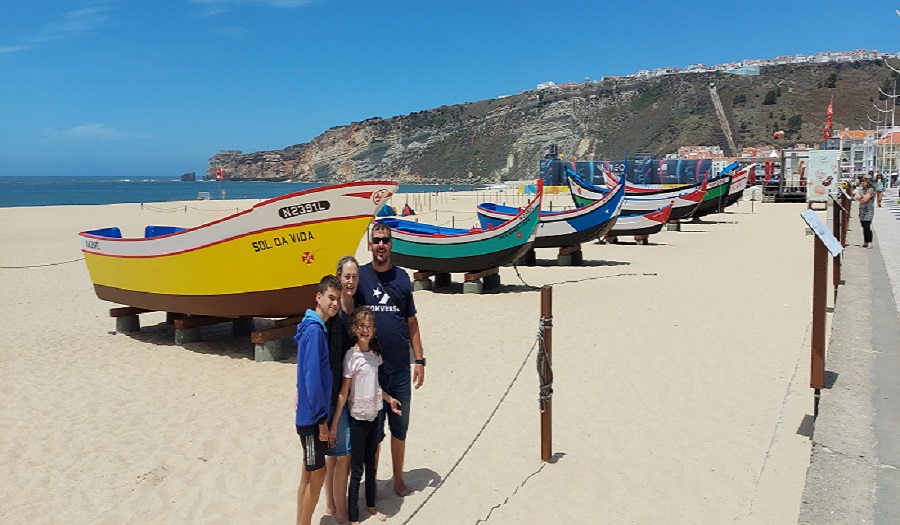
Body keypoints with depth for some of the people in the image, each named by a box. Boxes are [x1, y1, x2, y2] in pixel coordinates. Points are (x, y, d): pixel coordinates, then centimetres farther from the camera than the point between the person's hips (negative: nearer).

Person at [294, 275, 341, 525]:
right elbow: (312, 378, -22)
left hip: (308, 415, 9)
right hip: (312, 417, -9)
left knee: (309, 472, 16)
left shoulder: (316, 328, 9)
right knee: (317, 473, 1)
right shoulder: (314, 330, -19)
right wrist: (321, 419, -18)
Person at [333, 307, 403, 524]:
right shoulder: (351, 356, -16)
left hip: (373, 415, 6)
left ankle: (371, 505, 36)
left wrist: (389, 399, 20)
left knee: (371, 463, 20)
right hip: (357, 418, -6)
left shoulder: (375, 353, 1)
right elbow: (344, 391, -16)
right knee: (357, 469, 3)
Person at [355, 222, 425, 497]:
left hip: (401, 368, 3)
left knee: (400, 427, 14)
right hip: (371, 368, -2)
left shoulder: (402, 277, 4)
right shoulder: (360, 276, -4)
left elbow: (412, 322, 8)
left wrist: (420, 360, 4)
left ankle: (398, 479, 31)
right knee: (373, 430, 8)